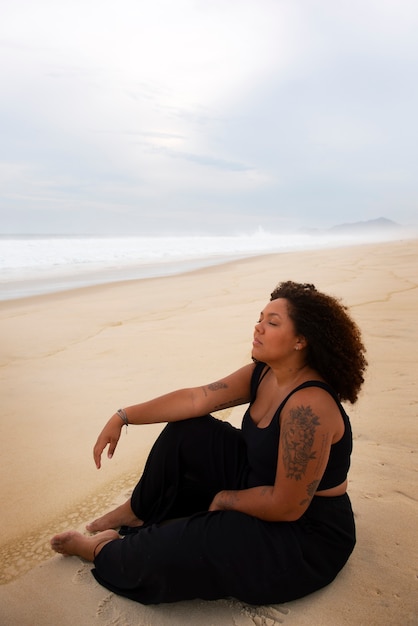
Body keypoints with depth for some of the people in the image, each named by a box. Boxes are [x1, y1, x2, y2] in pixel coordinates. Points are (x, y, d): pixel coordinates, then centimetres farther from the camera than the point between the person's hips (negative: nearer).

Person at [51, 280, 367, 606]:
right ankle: (138, 512, 22)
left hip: (306, 534, -8)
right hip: (260, 484, 8)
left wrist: (224, 499, -12)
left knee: (183, 547, -18)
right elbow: (196, 398, -7)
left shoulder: (309, 406, -33)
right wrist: (123, 417, -9)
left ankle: (104, 553, 14)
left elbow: (287, 506, -28)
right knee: (186, 431, 2)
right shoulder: (263, 373, -6)